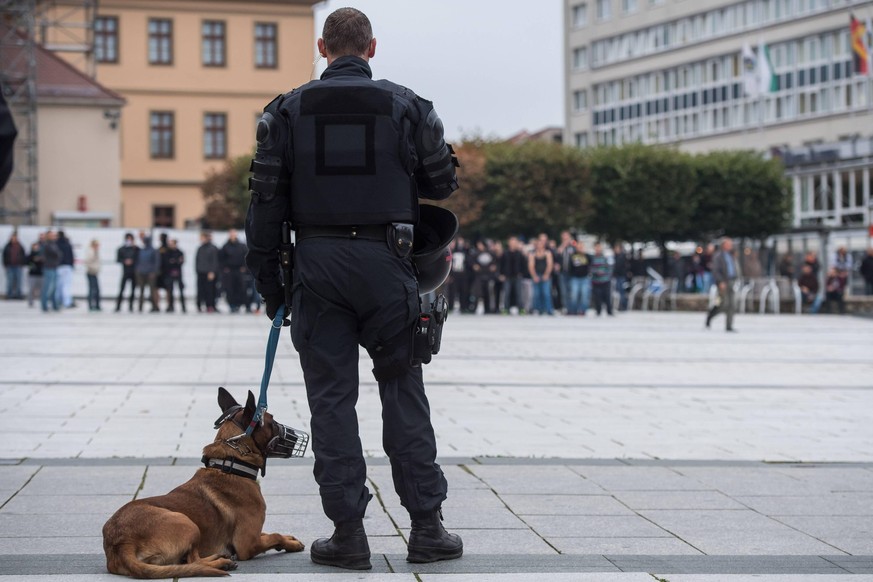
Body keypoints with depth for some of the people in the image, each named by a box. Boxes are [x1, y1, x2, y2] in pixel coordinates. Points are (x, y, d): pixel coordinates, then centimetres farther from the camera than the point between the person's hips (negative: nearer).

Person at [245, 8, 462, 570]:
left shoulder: (289, 110, 4)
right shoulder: (406, 106, 3)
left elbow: (267, 200, 2)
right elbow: (443, 181, 9)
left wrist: (269, 281, 8)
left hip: (317, 262, 0)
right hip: (384, 261, 0)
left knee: (331, 396, 4)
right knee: (404, 391, 7)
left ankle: (348, 532, 4)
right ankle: (427, 526, 9)